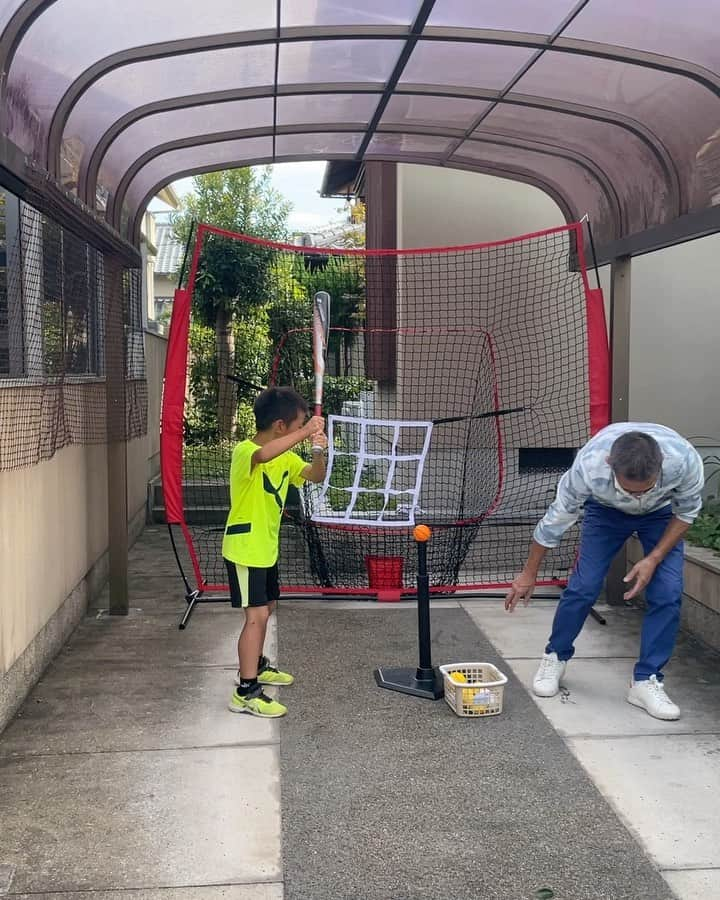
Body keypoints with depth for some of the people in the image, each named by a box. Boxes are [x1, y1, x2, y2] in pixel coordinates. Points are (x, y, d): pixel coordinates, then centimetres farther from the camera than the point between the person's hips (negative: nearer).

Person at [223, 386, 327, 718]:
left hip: (267, 548, 9)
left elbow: (315, 476, 6)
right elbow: (264, 455, -44)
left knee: (266, 608, 22)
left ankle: (254, 665, 42)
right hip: (244, 548, -9)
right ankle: (246, 692, -9)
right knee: (256, 615, -13)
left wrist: (318, 451, -15)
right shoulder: (244, 451, -21)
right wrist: (305, 432, -42)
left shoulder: (286, 457, 5)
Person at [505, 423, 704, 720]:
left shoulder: (685, 460, -40)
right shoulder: (588, 465, -40)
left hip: (662, 513, 1)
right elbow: (556, 519, -21)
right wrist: (528, 574, -10)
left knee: (668, 593, -14)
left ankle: (646, 681, 1)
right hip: (606, 509, -1)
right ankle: (555, 657, 17)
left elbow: (686, 512, -15)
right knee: (583, 586, -9)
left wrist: (653, 559, -23)